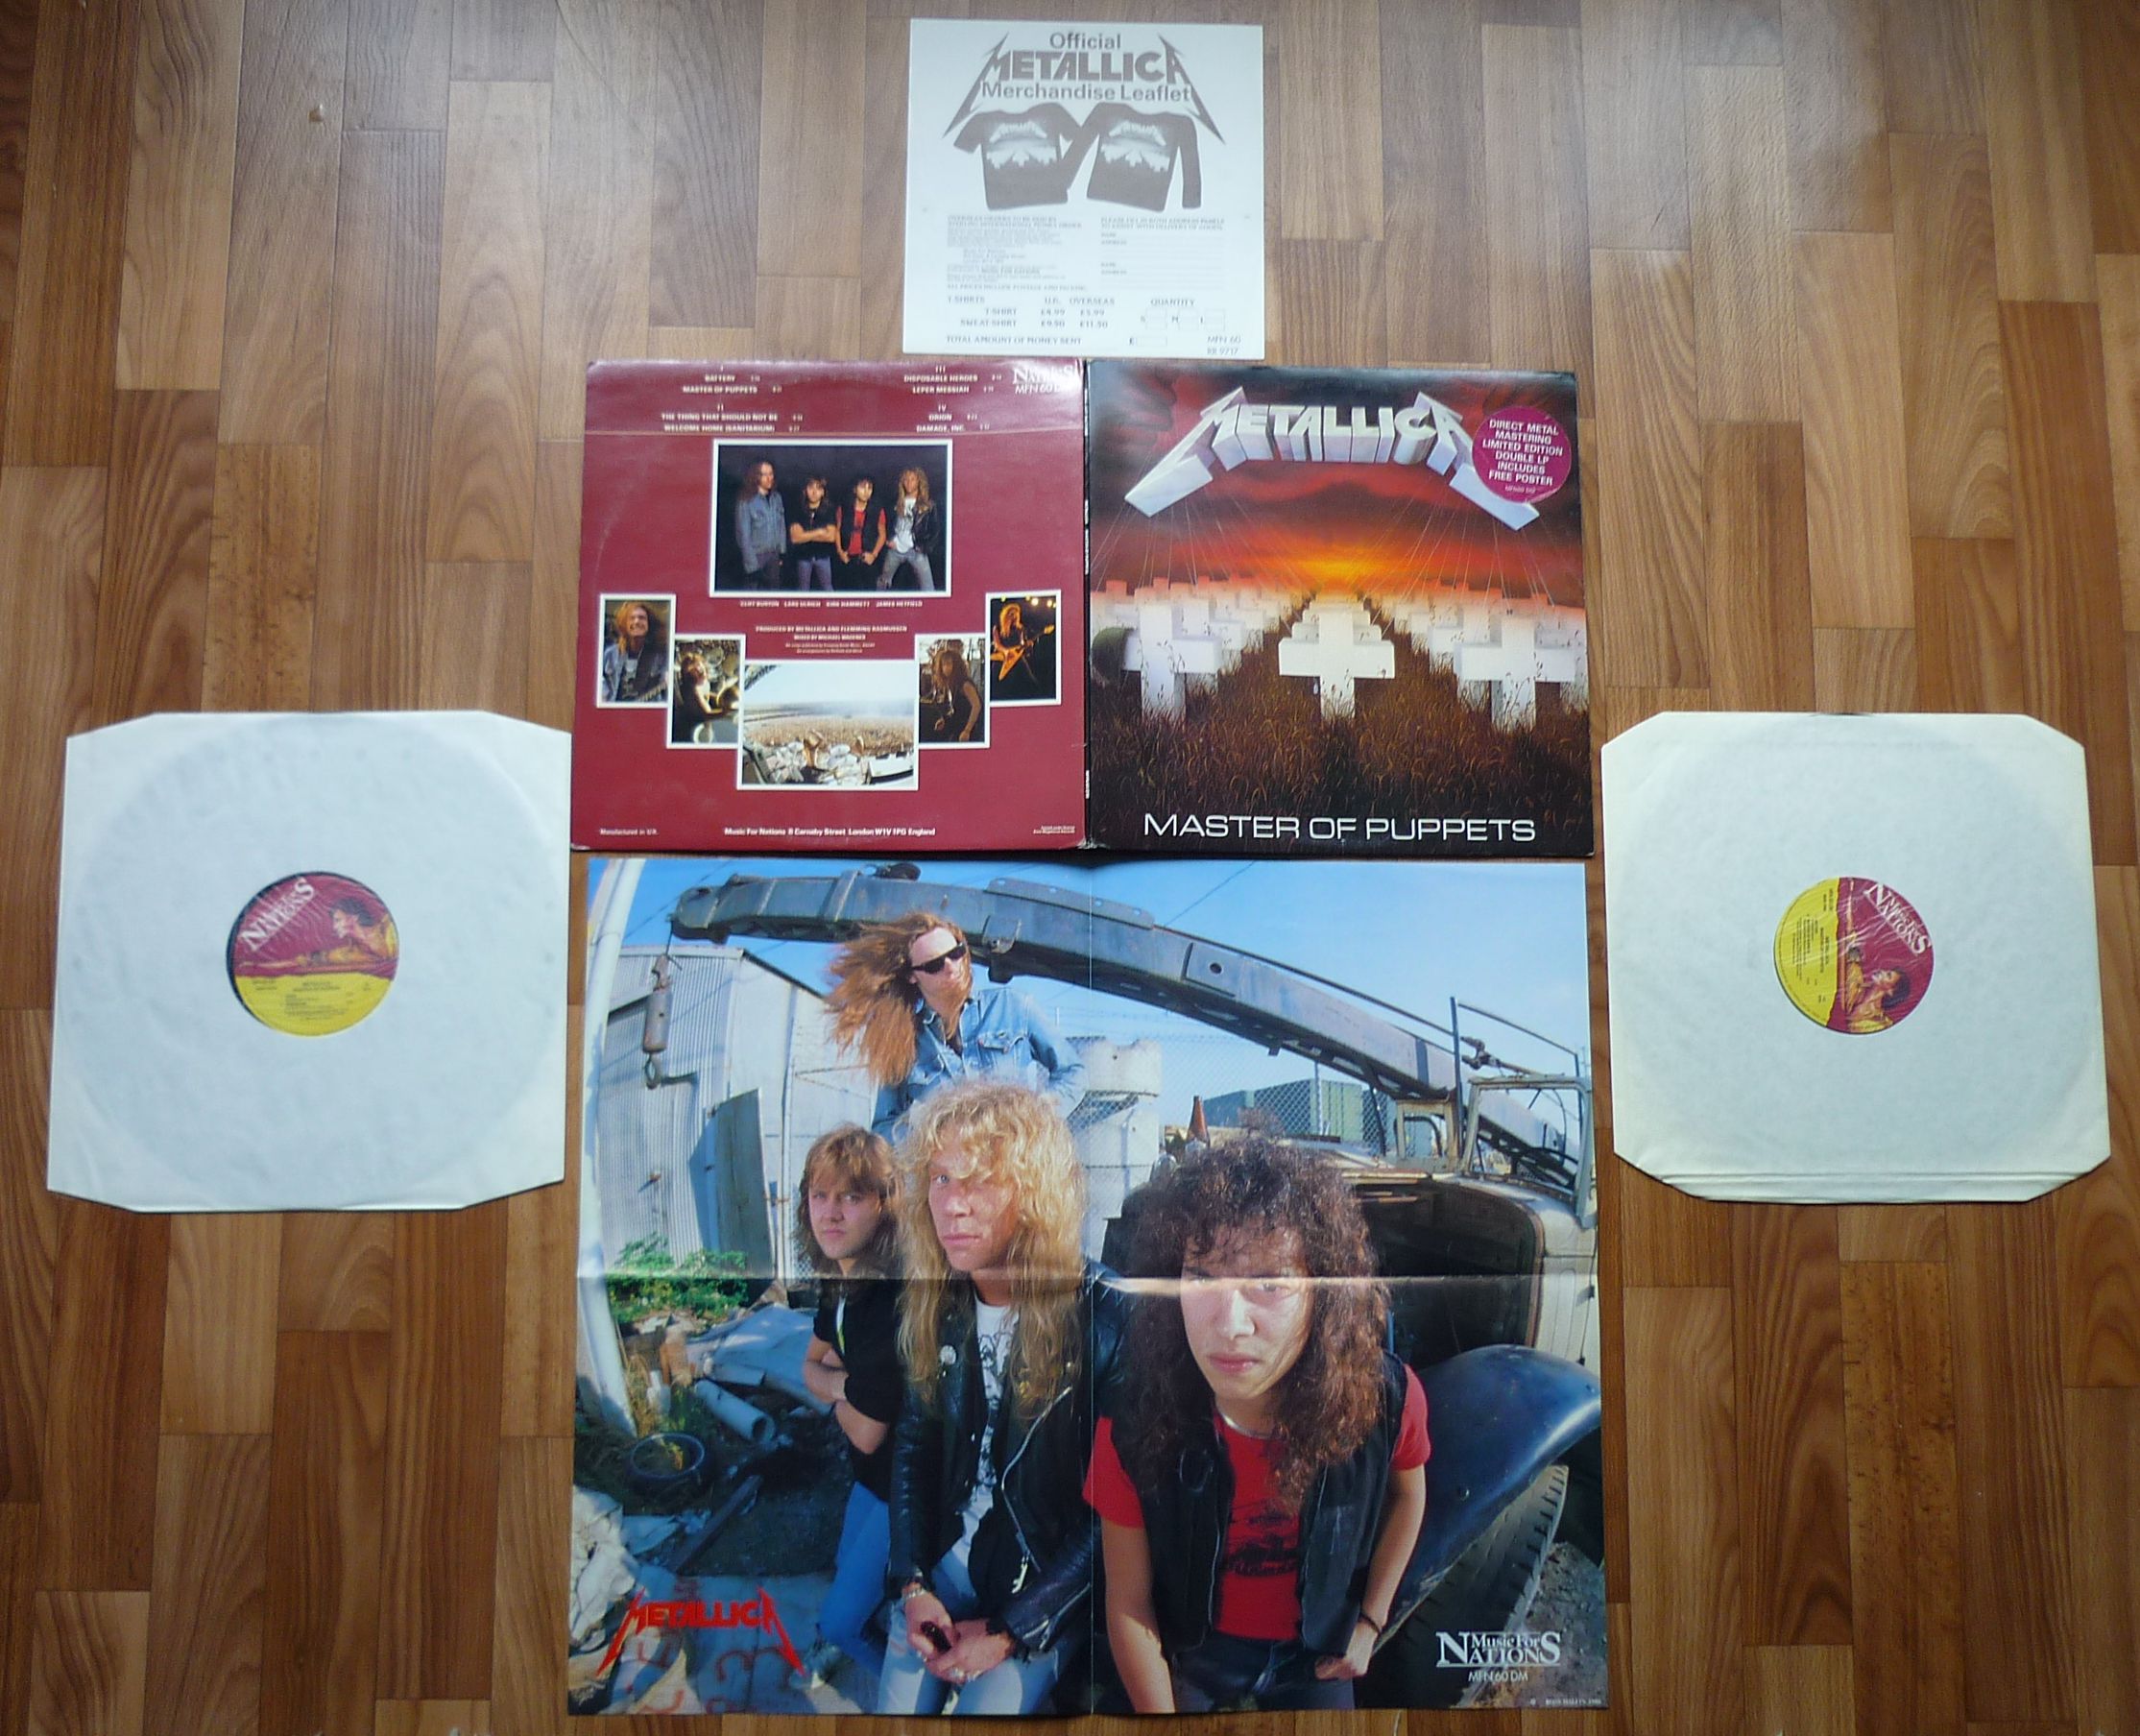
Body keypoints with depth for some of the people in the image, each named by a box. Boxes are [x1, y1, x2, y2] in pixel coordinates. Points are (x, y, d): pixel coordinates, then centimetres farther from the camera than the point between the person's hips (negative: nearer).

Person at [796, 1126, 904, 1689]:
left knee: (839, 1621, 3)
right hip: (874, 1473, 9)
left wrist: (833, 1384, -7)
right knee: (847, 1573, 26)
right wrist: (844, 1383, -14)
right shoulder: (842, 1282, -6)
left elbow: (865, 1431, -26)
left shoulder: (891, 1302, -33)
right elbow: (811, 1365, 8)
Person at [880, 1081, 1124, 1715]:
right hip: (941, 1569, 5)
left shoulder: (1105, 1317, -22)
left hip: (1044, 1590, -4)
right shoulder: (934, 1305, -5)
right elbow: (912, 1446, 7)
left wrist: (1011, 1632, -15)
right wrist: (912, 1583, -3)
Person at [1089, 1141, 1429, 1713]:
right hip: (1191, 1648, -1)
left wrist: (1371, 1621, 2)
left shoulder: (1386, 1398, -27)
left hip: (1317, 1650, 1)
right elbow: (1128, 1603, -17)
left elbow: (1407, 1494, -2)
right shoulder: (1134, 1427, -31)